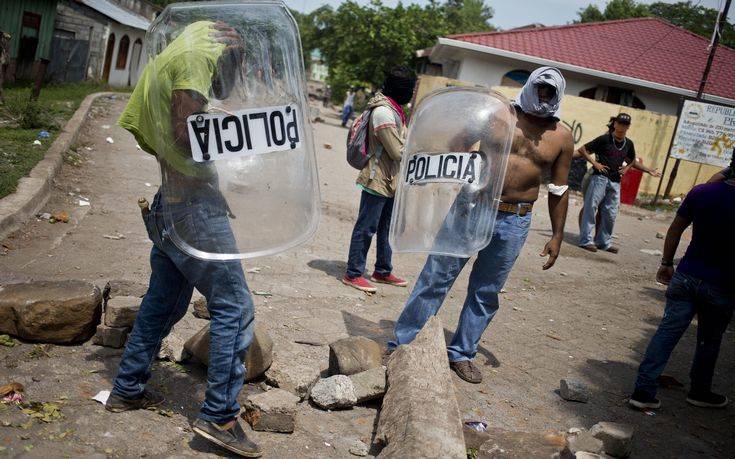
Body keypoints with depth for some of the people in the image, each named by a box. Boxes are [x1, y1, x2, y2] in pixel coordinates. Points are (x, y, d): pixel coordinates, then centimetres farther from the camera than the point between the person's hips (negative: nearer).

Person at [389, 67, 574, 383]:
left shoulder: (562, 137, 5)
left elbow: (559, 190, 10)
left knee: (486, 292, 10)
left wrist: (557, 236, 8)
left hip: (513, 223, 2)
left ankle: (461, 354, 25)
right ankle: (402, 344, 10)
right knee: (436, 277, 0)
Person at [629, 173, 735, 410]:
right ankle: (699, 392, 33)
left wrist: (666, 263, 15)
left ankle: (643, 390, 1)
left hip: (686, 277, 2)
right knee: (709, 340, 17)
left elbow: (675, 230, 3)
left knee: (667, 331, 4)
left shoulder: (700, 192, -5)